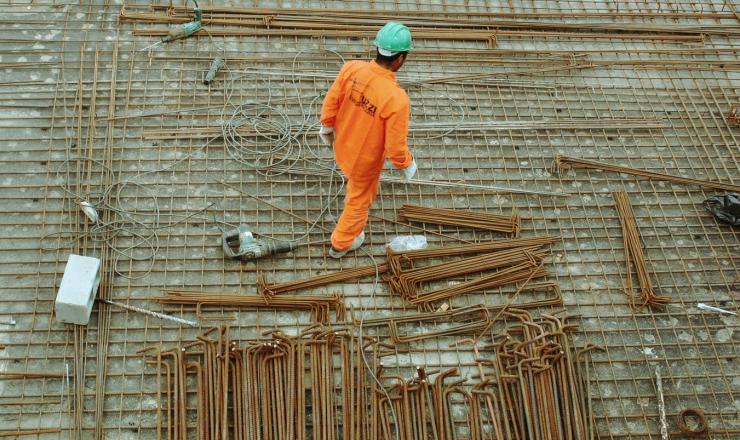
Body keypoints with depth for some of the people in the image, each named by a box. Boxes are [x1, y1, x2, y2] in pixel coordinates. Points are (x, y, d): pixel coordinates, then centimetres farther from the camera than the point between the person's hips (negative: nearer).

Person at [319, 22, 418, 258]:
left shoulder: (351, 68, -24)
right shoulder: (397, 99, -38)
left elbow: (331, 102, -8)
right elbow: (395, 146, -28)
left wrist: (327, 127, 13)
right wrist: (407, 165, -6)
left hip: (343, 147, 4)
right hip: (366, 160, -4)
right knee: (360, 201, 25)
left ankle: (353, 196, 73)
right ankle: (341, 243, 49)